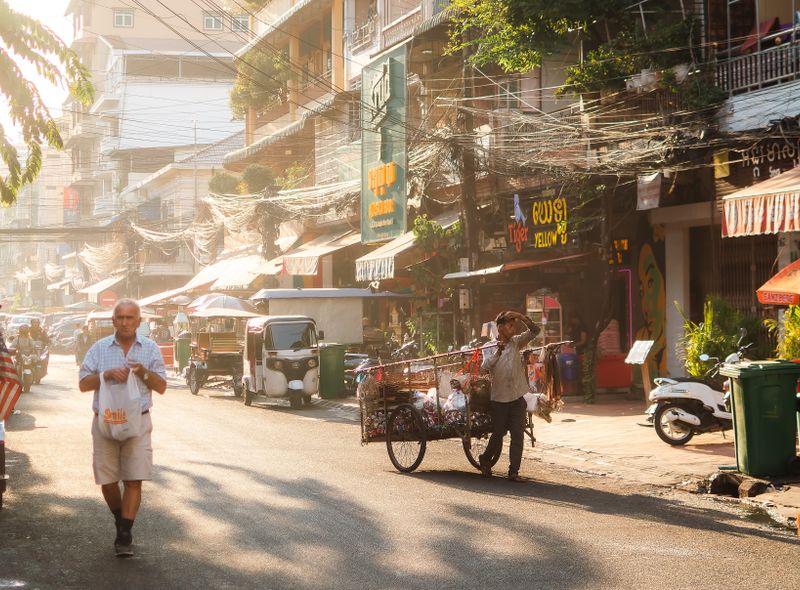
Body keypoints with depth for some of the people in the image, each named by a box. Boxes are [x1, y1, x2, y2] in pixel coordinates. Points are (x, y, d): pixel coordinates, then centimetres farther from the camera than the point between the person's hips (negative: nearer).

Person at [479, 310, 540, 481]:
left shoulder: (516, 342, 7)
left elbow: (535, 331, -2)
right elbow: (484, 367, -17)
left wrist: (522, 317, -15)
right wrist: (497, 352, -29)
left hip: (518, 398, 3)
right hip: (499, 398, -3)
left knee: (517, 435, -2)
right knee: (498, 434, 8)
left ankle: (513, 471, 3)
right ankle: (485, 461, 32)